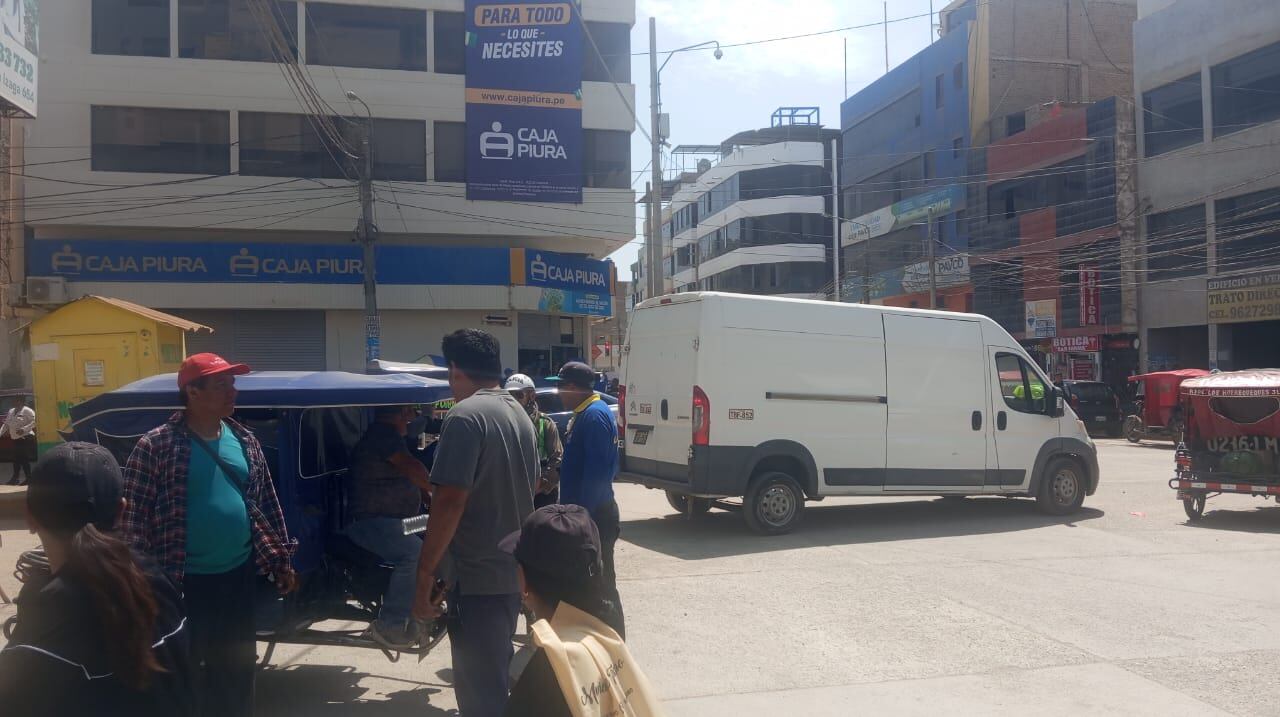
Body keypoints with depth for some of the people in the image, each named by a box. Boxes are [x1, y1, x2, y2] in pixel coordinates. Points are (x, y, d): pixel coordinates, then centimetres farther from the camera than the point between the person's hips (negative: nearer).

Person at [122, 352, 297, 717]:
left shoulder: (244, 440, 5)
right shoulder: (156, 446, -11)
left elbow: (266, 504, 11)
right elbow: (134, 516, -10)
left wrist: (281, 560, 11)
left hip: (238, 577, 5)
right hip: (184, 582, -5)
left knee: (237, 670, 18)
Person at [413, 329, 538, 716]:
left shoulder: (465, 416, -16)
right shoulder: (520, 415, 11)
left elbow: (449, 501, -22)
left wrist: (426, 574, -17)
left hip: (477, 577, -9)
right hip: (513, 571, 9)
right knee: (496, 679, 22)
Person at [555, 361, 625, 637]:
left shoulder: (594, 415, -18)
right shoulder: (585, 413, 14)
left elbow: (596, 472, -24)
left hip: (593, 515, -10)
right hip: (587, 511, 10)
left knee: (600, 582, -2)